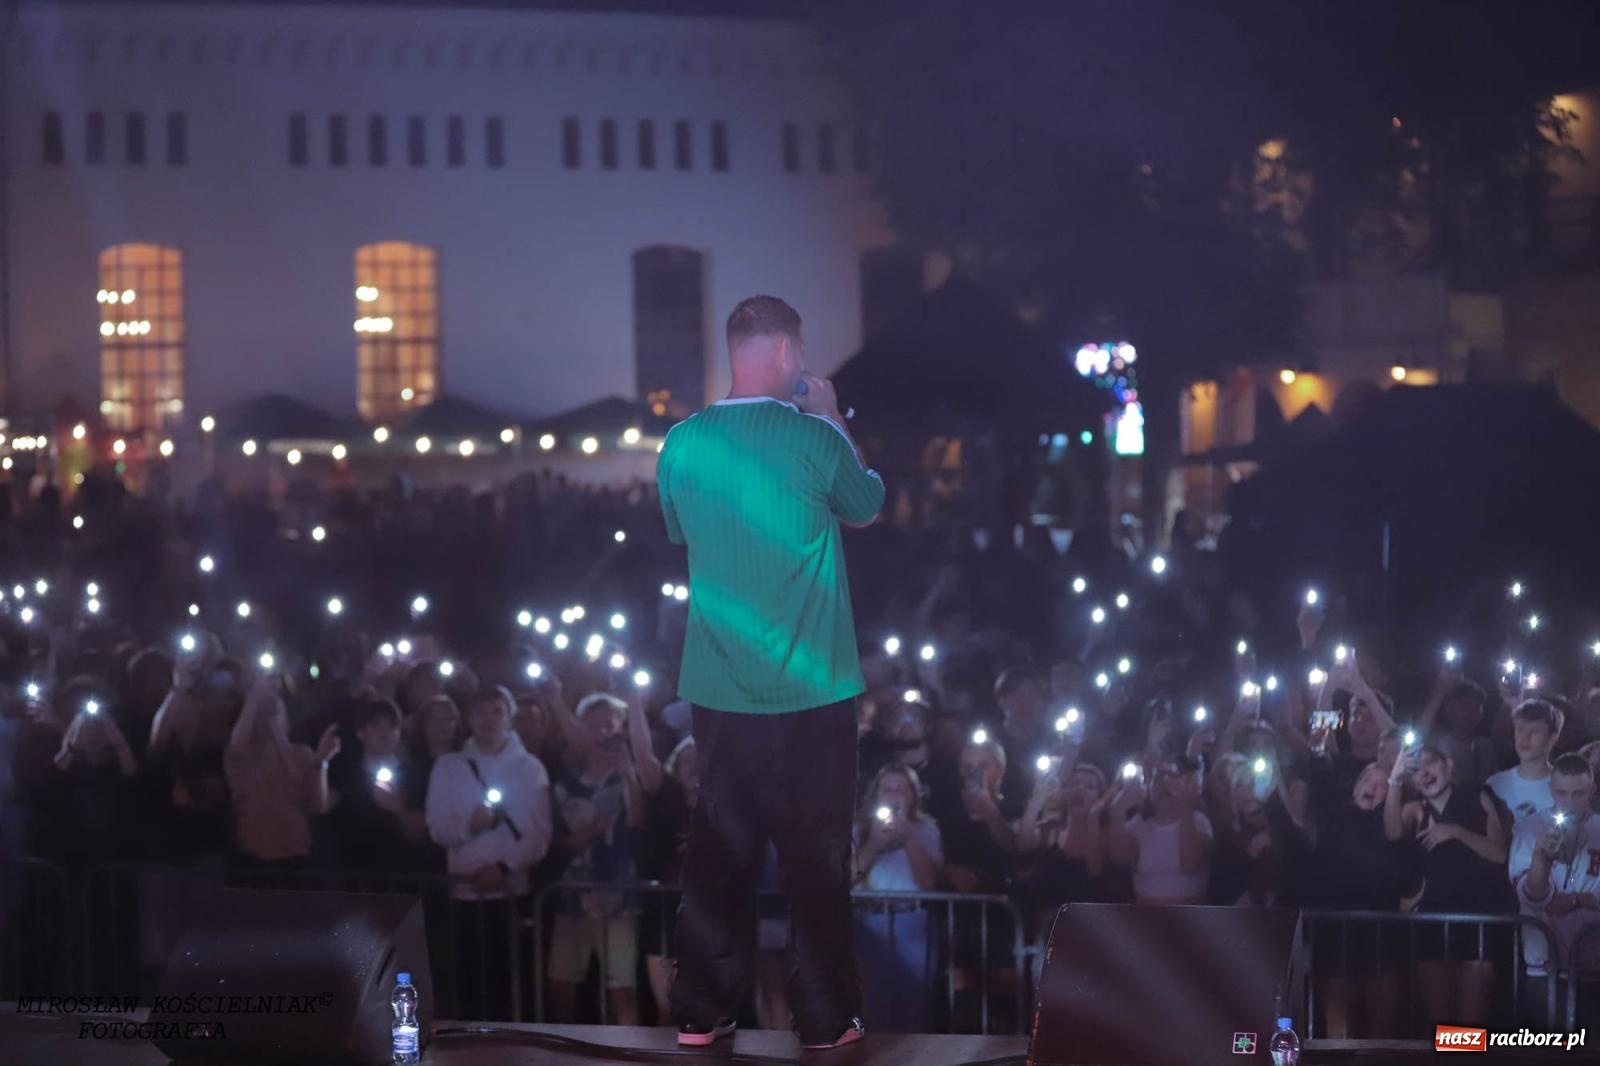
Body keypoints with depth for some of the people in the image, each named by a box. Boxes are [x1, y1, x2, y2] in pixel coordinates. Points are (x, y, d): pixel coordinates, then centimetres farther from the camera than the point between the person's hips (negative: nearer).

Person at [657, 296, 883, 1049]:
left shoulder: (682, 444, -2)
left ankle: (701, 1012, 14)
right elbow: (868, 506, 7)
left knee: (720, 848, 11)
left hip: (718, 690, 4)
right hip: (810, 691, -4)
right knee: (816, 855, 5)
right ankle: (824, 1018, 11)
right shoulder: (814, 439, -12)